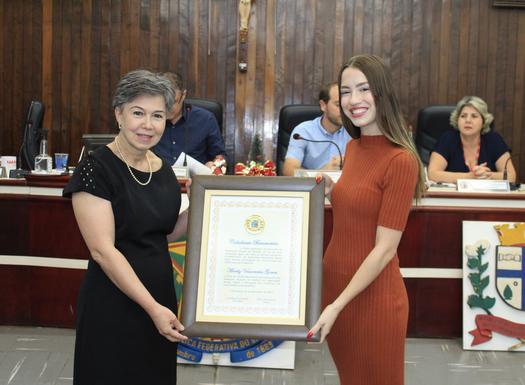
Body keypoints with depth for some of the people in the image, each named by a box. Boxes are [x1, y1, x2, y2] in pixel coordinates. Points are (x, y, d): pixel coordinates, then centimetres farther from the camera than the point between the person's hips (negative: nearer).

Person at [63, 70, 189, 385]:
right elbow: (103, 250, -20)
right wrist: (152, 307, -22)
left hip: (160, 294, 7)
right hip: (113, 302, -6)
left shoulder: (164, 169, 5)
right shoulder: (96, 169, -15)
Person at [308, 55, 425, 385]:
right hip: (335, 282, 8)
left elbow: (385, 248, -19)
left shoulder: (401, 160, -19)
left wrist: (337, 305, -21)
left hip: (372, 295, -7)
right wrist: (330, 191, 0)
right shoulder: (353, 148, 6)